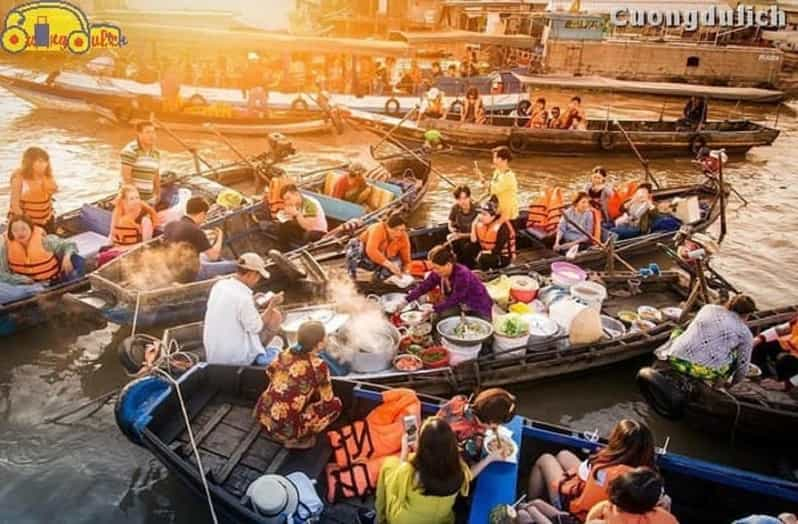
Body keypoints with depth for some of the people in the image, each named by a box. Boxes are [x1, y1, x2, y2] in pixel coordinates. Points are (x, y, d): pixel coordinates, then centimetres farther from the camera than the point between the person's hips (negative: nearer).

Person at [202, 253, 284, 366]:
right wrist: (271, 305, -4)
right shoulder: (244, 298, -26)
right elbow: (257, 328, -14)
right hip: (237, 359, -8)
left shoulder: (219, 285, -4)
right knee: (275, 315, 0)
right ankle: (258, 356, 15)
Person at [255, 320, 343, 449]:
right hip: (284, 429, -7)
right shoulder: (318, 366, -16)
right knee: (336, 404, 4)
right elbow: (328, 401, -4)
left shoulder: (286, 353, 1)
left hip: (261, 414, 7)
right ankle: (294, 439, 4)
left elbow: (270, 372, 20)